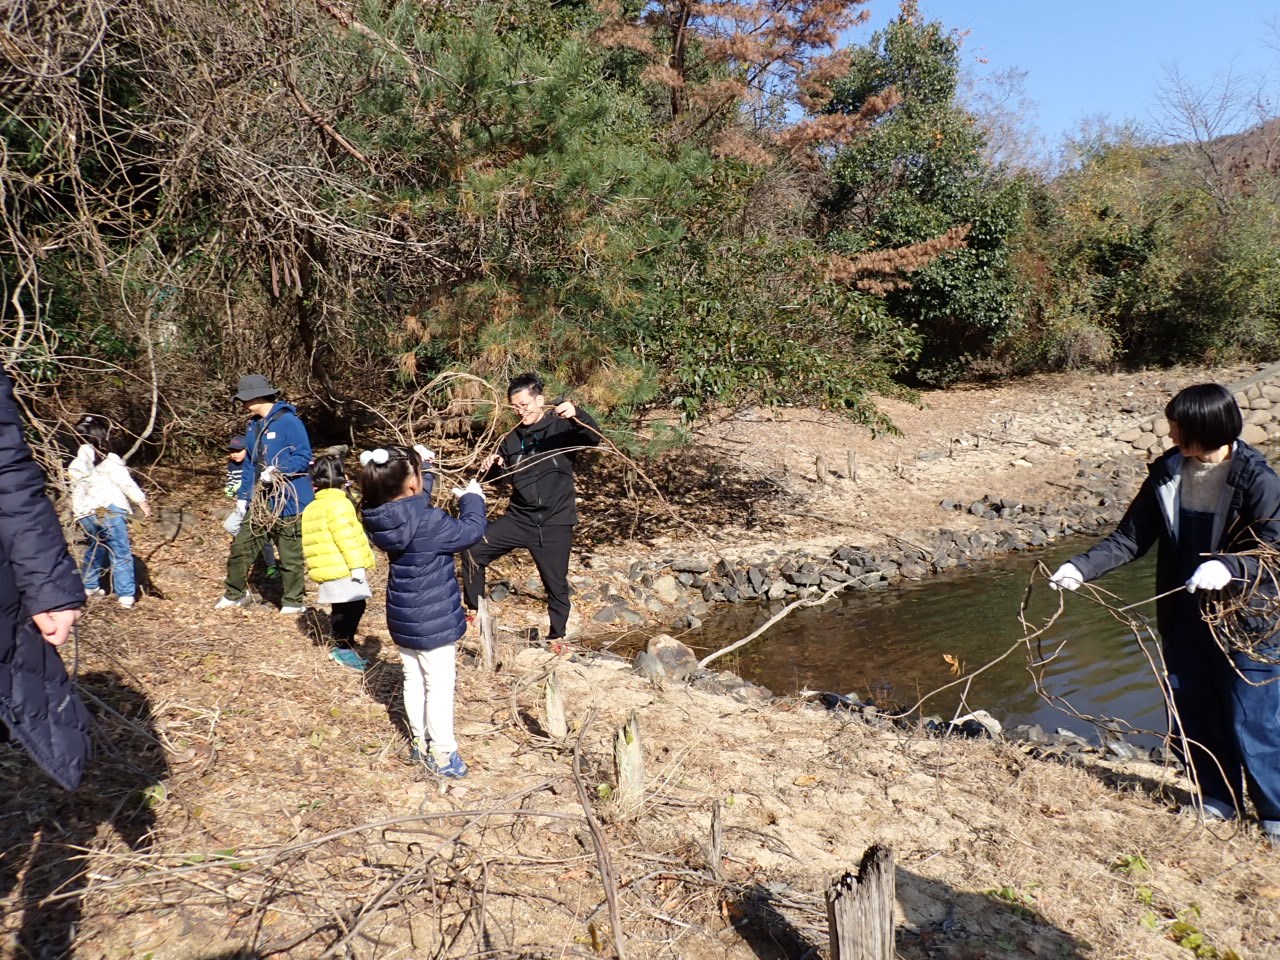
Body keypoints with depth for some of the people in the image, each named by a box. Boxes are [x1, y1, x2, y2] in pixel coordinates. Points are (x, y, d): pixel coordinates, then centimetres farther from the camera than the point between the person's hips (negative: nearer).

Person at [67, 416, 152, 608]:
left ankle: (89, 586, 36)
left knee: (95, 549, 27)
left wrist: (76, 513, 23)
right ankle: (125, 595, -5)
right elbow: (126, 483, -11)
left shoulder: (76, 466, 9)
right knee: (121, 554, -2)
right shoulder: (110, 460, -6)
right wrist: (142, 501, -9)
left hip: (86, 514, 6)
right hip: (110, 510, -6)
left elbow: (75, 492, 14)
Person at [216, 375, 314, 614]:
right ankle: (235, 594, 28)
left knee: (290, 556, 0)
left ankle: (294, 603, 14)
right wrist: (242, 499, 16)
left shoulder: (288, 421, -13)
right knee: (240, 545, 11)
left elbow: (304, 457, -16)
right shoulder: (253, 426, 14)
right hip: (261, 503, 8)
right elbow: (250, 465, 19)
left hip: (289, 503, -8)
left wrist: (276, 471, -25)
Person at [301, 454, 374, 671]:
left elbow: (309, 542, 22)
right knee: (351, 608, -4)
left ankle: (343, 647, 22)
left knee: (343, 610, 15)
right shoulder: (338, 504, -12)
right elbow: (347, 537, -19)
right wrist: (358, 566, -18)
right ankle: (343, 648, -1)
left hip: (330, 571, 9)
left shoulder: (311, 509, 18)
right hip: (344, 569, -9)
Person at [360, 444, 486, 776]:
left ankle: (420, 742, 33)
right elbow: (471, 530, -15)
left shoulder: (382, 517, -6)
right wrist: (472, 498, -1)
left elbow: (415, 500, 15)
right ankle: (442, 753, 12)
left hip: (402, 618, 7)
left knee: (414, 680, 19)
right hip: (433, 620, -7)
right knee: (440, 686, 4)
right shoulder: (428, 523, -28)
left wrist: (421, 469, 16)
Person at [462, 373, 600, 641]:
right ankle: (476, 613, 16)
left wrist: (576, 414, -44)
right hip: (518, 518, 5)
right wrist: (491, 468, -9)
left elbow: (594, 437, -26)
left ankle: (557, 637, 27)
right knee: (473, 552, -1)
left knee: (556, 586, 6)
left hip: (555, 523, -4)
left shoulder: (561, 427, -9)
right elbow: (497, 476, 15)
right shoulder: (512, 439, 7)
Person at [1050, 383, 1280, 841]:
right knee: (1193, 715, 15)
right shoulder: (1167, 472, -1)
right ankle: (1217, 799, 35)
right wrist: (1082, 567, -13)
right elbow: (1131, 537, 0)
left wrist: (1228, 567, -34)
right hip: (1185, 618, 5)